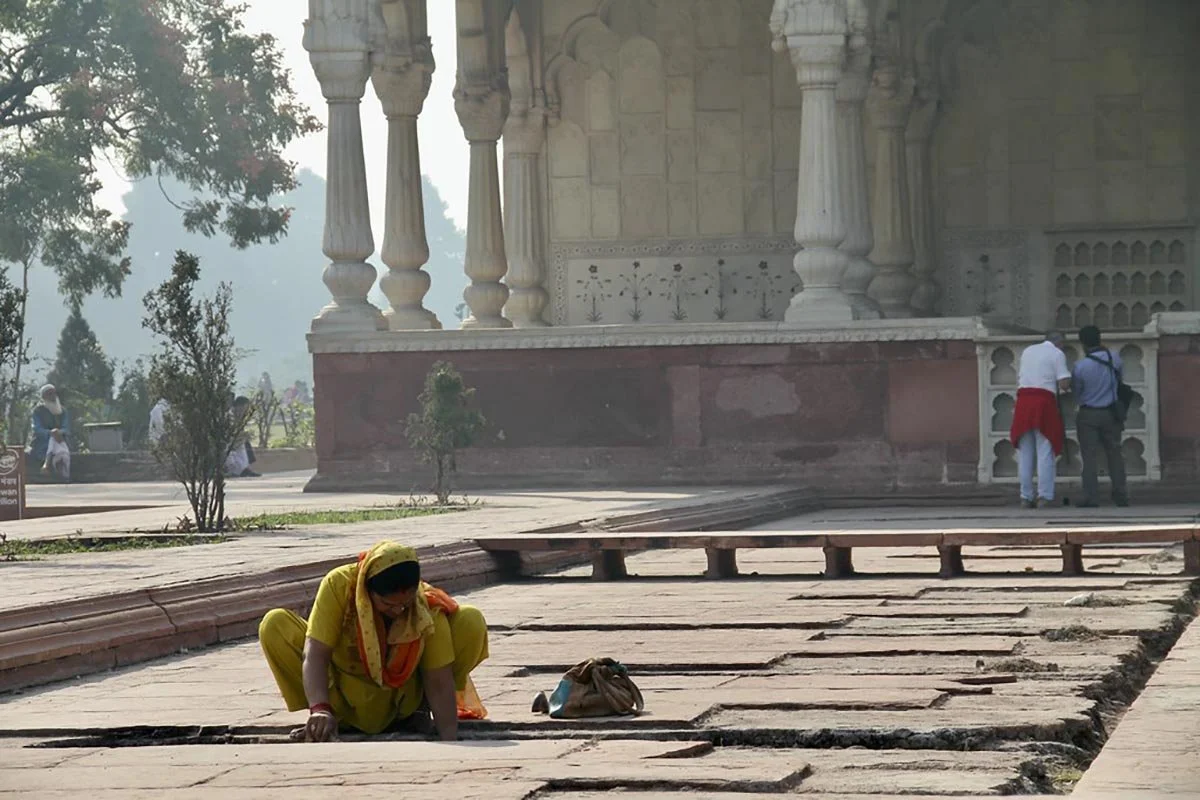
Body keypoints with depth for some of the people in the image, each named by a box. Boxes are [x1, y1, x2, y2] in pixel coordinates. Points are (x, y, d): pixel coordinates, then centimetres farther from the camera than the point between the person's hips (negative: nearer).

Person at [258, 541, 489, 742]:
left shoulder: (427, 606, -23)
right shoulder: (339, 585, -27)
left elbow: (438, 681, -23)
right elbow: (315, 655, -34)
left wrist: (449, 741, -36)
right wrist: (320, 710, -51)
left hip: (401, 701, 0)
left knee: (471, 622, -21)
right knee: (275, 625, -25)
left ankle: (418, 710, 0)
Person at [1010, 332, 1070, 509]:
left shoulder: (1028, 351, 20)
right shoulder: (1057, 354, 2)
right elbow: (1064, 384, -6)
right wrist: (1066, 387, 14)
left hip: (1023, 401, 5)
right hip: (1044, 402, -5)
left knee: (1025, 453, 7)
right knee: (1045, 453, -2)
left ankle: (1026, 497, 7)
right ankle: (1044, 496, -5)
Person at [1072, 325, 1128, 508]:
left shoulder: (1080, 366, -16)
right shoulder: (1114, 358, -7)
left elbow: (1076, 392, -2)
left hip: (1088, 415, -3)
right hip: (1111, 413, 3)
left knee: (1090, 456, 0)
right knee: (1114, 453, 11)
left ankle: (1090, 497, -6)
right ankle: (1120, 495, 10)